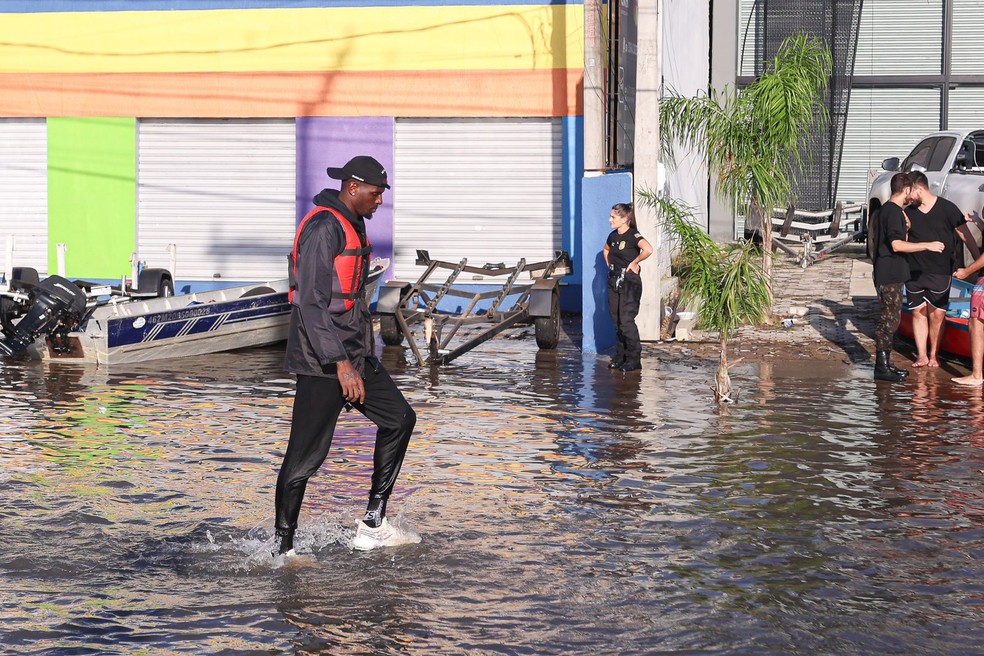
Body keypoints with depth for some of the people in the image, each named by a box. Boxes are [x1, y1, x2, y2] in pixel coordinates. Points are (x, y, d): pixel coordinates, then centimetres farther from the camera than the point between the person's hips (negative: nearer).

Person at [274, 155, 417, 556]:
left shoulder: (353, 226, 15)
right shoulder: (323, 228, -17)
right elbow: (311, 304, -23)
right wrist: (340, 364, -27)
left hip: (356, 356, 10)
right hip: (321, 362, -10)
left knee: (399, 419, 13)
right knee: (306, 456, -6)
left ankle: (373, 525, 15)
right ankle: (283, 547, 4)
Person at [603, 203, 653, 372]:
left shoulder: (633, 236, -15)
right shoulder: (613, 236, 9)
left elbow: (648, 250, -34)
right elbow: (606, 250, 32)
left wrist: (633, 263, -22)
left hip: (629, 281, -8)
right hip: (614, 280, 8)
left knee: (626, 320, -9)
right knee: (616, 321, 10)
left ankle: (634, 359, -2)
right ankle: (620, 357, 17)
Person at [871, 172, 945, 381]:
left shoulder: (886, 209, 15)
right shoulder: (894, 212, -17)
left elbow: (876, 238, 27)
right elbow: (897, 244, -25)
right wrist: (927, 245, -24)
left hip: (889, 275, 10)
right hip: (890, 276, -10)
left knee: (890, 319, 14)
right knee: (889, 320, -8)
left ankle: (885, 364, 19)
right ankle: (882, 368, -6)